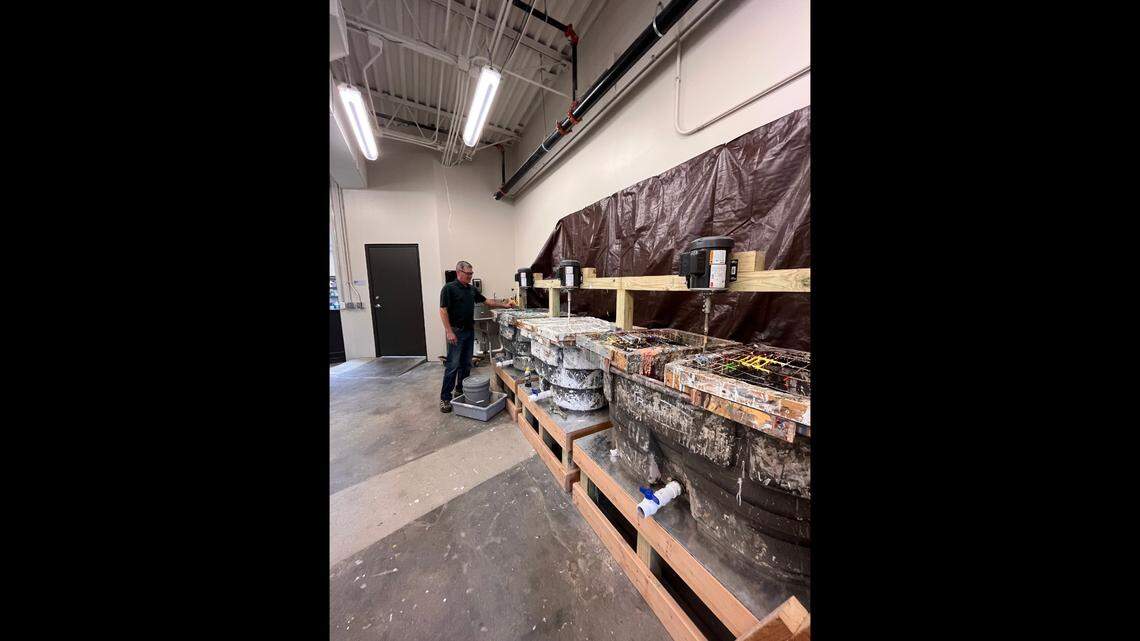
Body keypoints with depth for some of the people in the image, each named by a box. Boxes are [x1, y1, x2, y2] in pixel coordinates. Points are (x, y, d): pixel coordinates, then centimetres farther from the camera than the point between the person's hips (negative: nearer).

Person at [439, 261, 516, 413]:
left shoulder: (471, 289, 11)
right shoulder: (449, 288, -10)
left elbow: (487, 301, 16)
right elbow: (443, 310, -13)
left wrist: (503, 304, 4)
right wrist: (449, 332, -18)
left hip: (470, 330, 7)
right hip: (456, 331, -7)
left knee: (466, 363, 13)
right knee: (453, 365, -4)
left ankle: (460, 390, 27)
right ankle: (445, 398, 6)